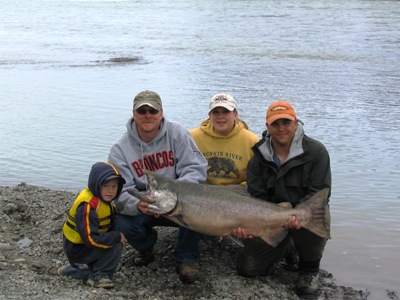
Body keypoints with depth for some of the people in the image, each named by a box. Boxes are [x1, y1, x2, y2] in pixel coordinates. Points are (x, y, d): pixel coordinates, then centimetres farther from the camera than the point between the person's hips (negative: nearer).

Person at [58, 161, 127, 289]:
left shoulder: (102, 198, 2)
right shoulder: (87, 206, -28)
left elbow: (108, 226, 12)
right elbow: (90, 239, -31)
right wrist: (117, 236, -24)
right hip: (77, 249, -9)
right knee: (115, 246, -20)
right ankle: (98, 277, -5)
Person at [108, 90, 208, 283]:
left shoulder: (176, 133, -11)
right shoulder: (120, 149, -10)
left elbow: (196, 168, -18)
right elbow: (120, 193, -16)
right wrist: (138, 205, -40)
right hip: (141, 208, 1)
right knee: (124, 224, -30)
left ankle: (186, 258, -11)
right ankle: (147, 245, 10)